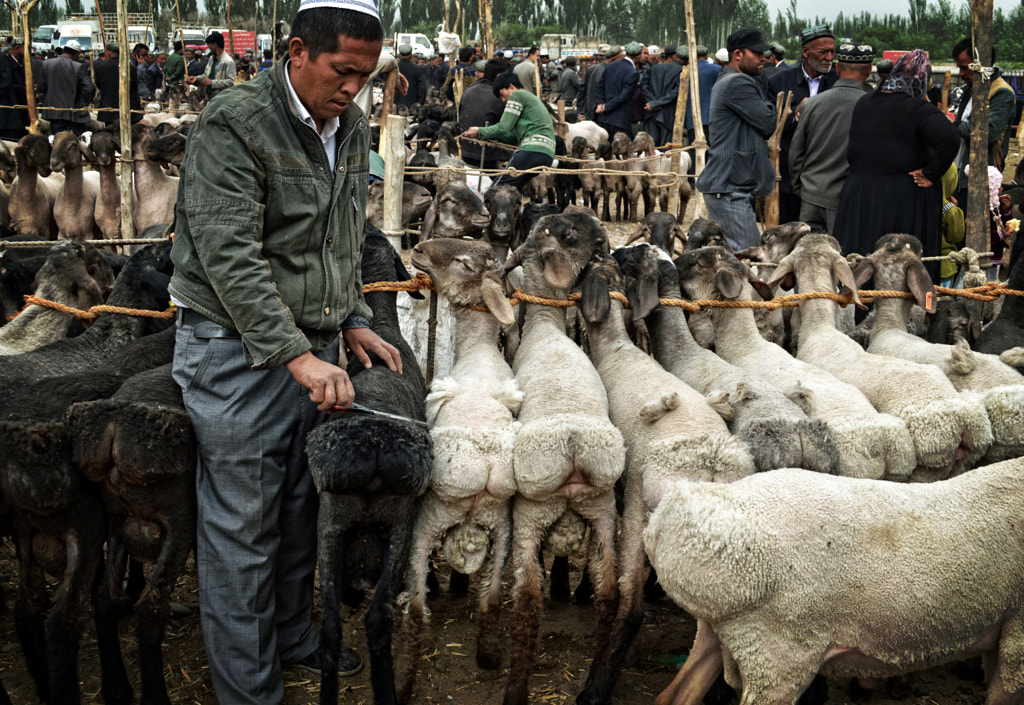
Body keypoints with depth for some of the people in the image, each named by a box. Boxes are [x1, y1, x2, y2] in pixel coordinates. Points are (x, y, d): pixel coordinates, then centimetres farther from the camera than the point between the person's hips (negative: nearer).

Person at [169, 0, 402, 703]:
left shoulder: (353, 127, 9)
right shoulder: (232, 124, -16)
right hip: (239, 352, -7)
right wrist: (295, 356, -27)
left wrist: (353, 322, 13)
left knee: (300, 510, 18)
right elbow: (230, 256, -23)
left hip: (317, 350, 7)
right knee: (242, 531, 0)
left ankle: (295, 638, 37)